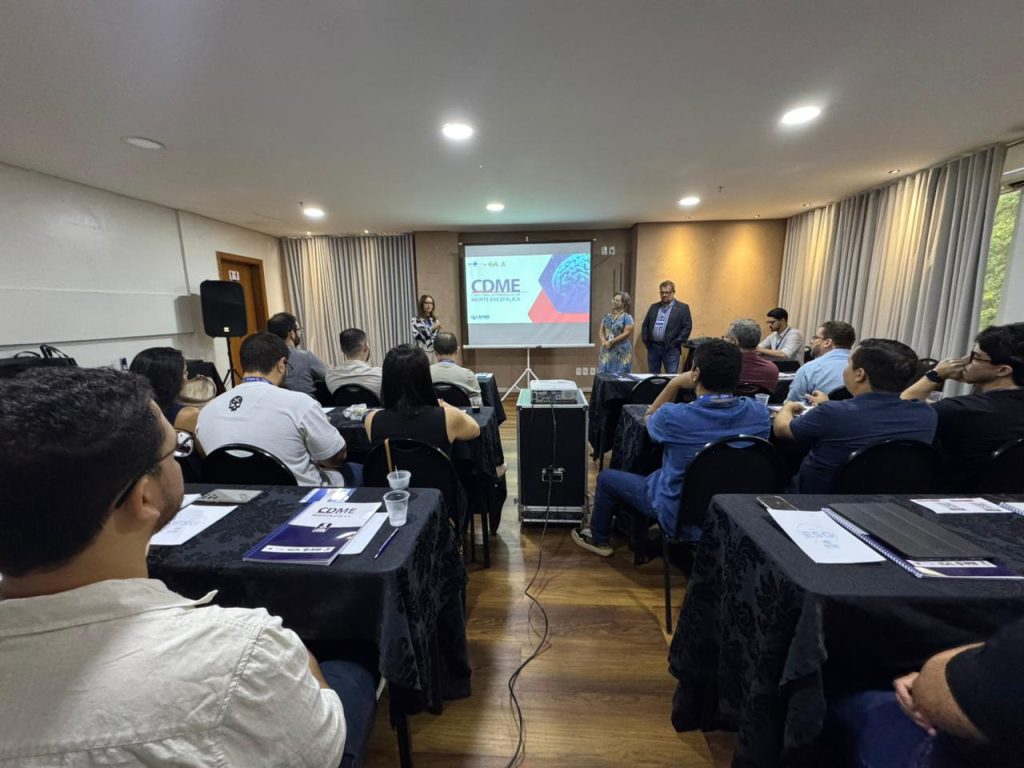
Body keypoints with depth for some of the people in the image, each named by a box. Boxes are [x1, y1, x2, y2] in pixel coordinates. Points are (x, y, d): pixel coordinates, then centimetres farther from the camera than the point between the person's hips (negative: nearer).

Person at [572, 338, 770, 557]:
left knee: (606, 477, 16)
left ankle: (599, 539, 37)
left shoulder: (674, 416, -30)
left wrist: (674, 384, -8)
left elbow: (650, 418, -5)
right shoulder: (759, 413, -19)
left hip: (681, 516, -5)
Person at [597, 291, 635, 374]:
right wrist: (604, 341, -10)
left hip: (621, 351, -5)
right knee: (604, 373, 3)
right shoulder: (607, 316, 13)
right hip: (607, 350, 5)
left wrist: (611, 342, -15)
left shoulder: (627, 317, -3)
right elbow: (601, 330, 10)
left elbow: (626, 333, -12)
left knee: (620, 375, -2)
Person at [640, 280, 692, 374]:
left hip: (670, 348, -4)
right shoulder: (654, 307, 14)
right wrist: (645, 340, 4)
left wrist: (676, 343, -11)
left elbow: (687, 327, -5)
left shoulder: (682, 308, 0)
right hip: (652, 347, 4)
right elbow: (645, 325, 15)